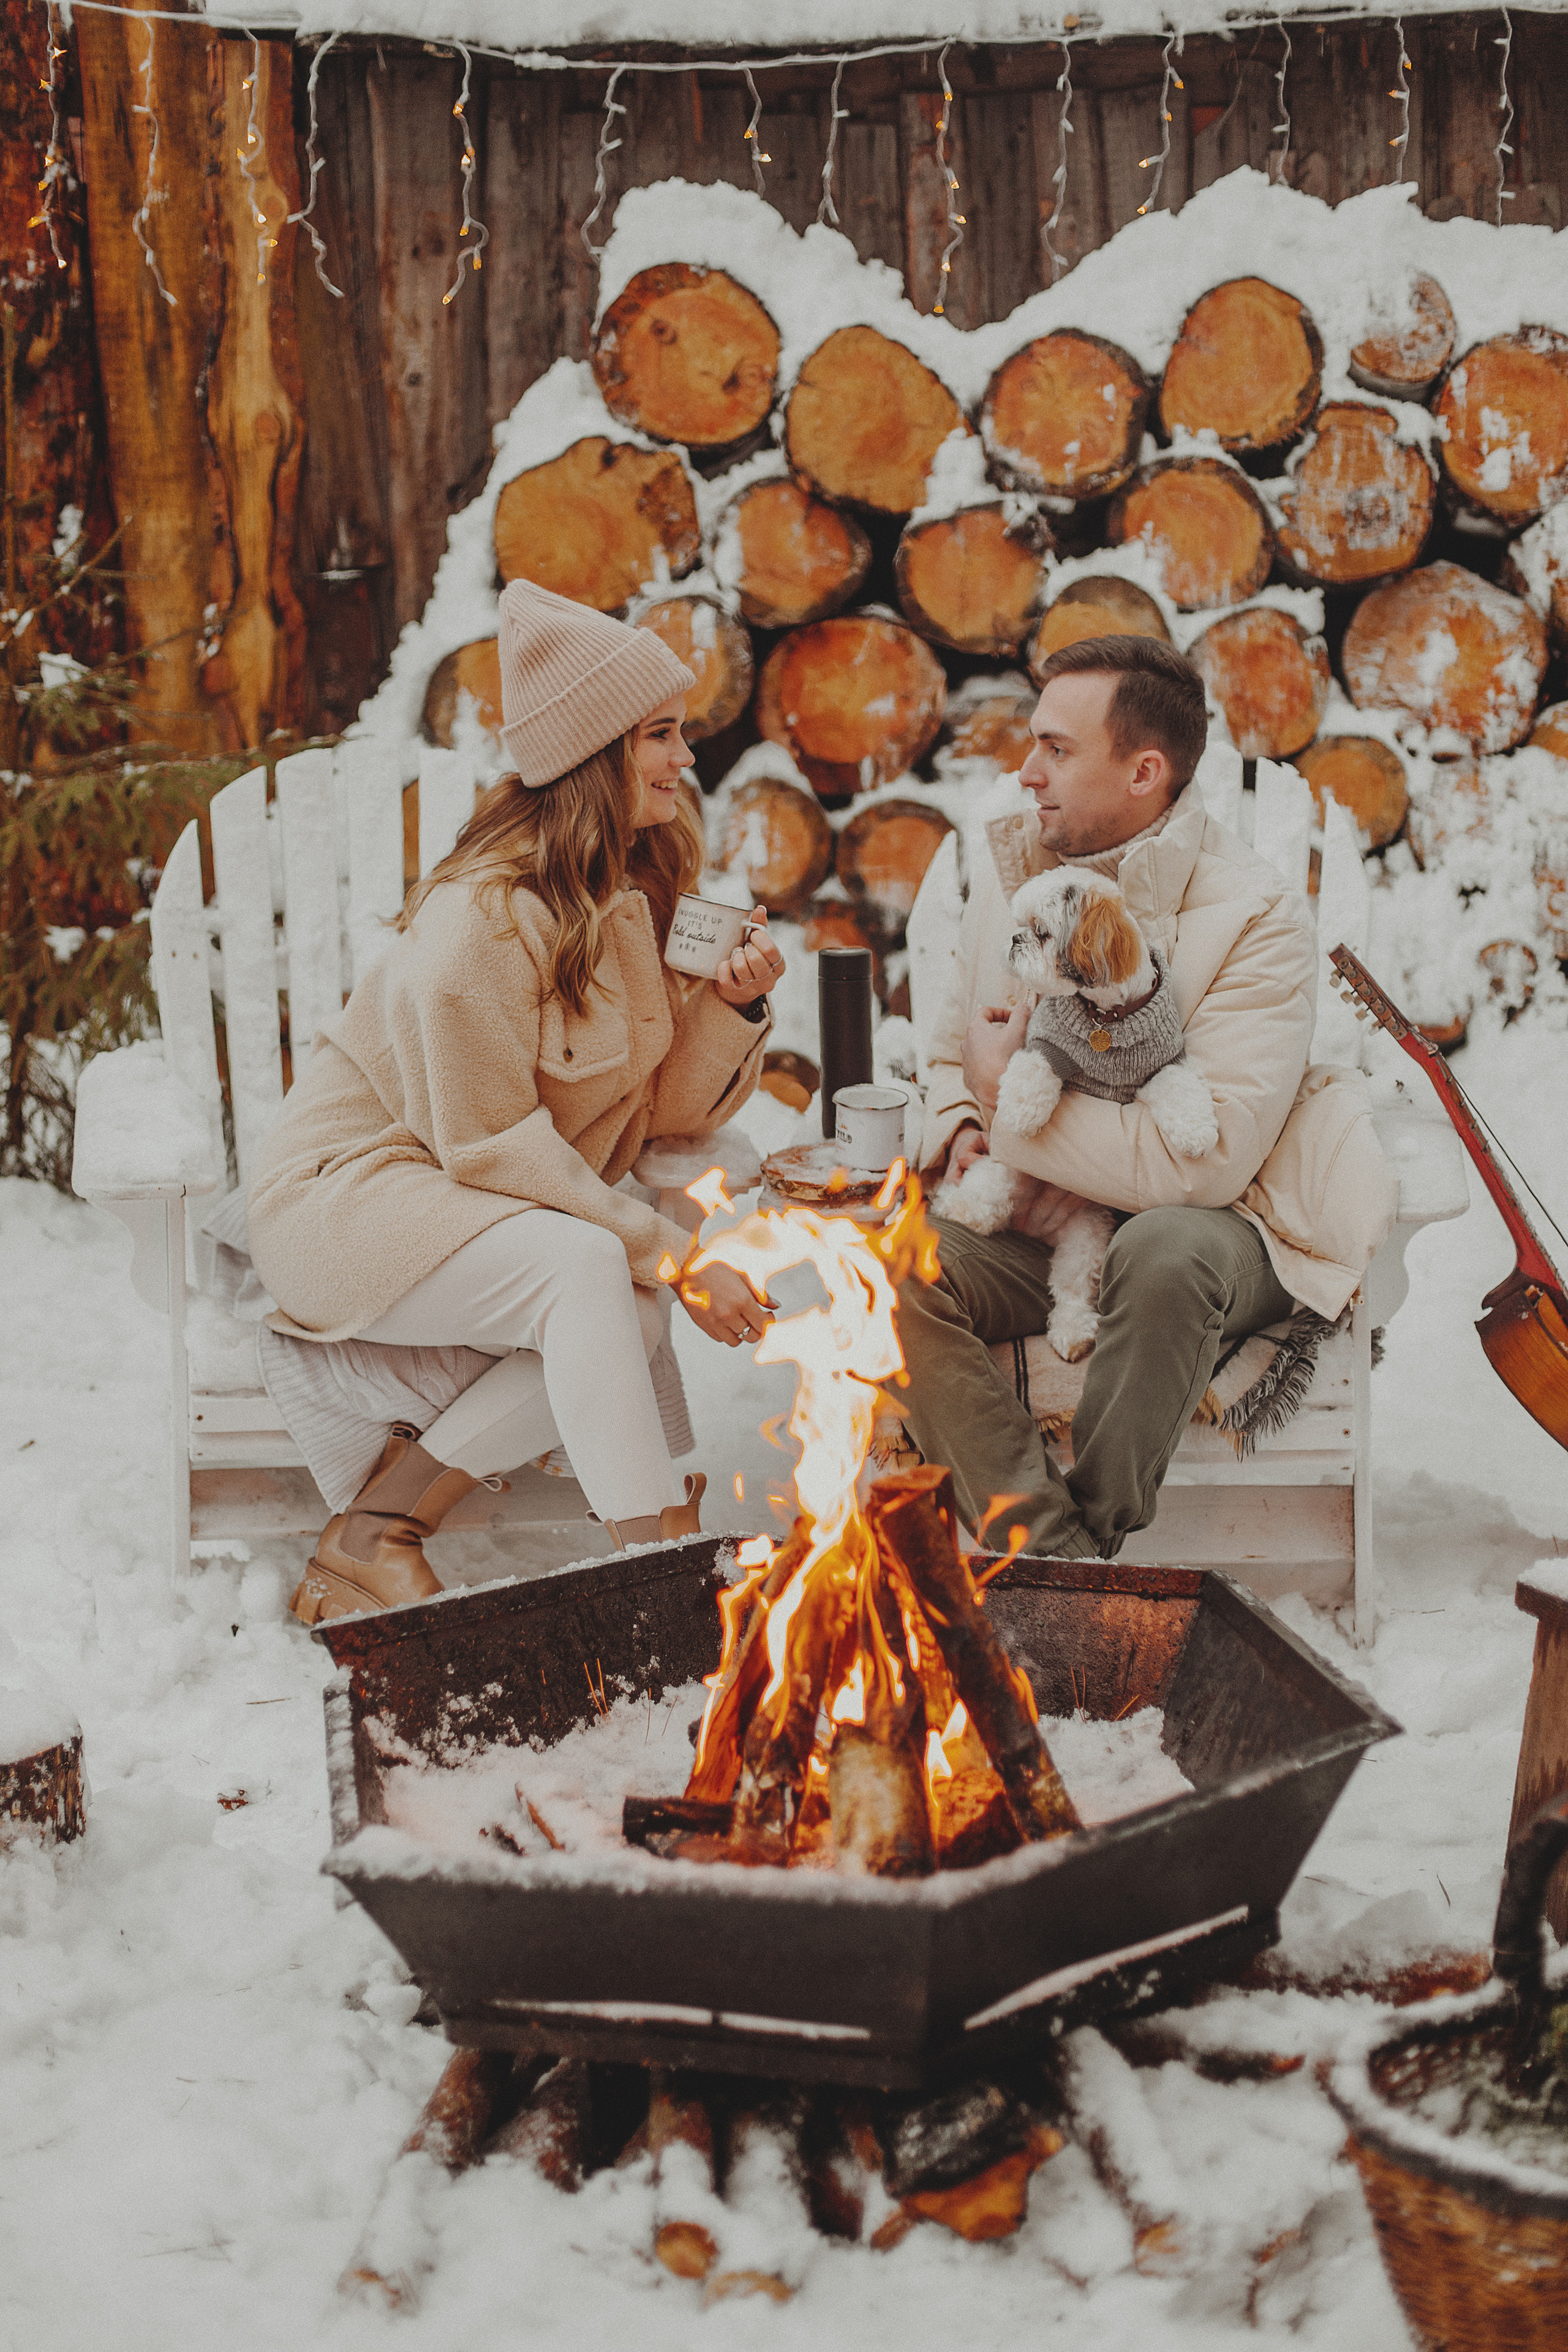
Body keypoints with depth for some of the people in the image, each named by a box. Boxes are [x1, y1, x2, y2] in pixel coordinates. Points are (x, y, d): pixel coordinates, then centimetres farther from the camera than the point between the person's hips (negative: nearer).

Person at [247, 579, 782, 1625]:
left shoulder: (640, 898, 5)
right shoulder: (483, 919, -22)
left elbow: (666, 1109, 4)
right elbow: (493, 1146, -22)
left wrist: (733, 1002, -14)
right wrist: (667, 1252, -24)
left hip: (483, 1207, 8)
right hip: (349, 1195, -8)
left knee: (636, 1308, -22)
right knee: (583, 1266, -33)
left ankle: (374, 1537, -12)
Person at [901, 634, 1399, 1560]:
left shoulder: (1259, 918, -14)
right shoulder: (1009, 867, 6)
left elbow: (1205, 1163, -24)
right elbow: (952, 1051, 22)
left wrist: (1009, 1099, -16)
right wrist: (959, 1127, -3)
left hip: (1217, 1230, -5)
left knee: (1162, 1250, -40)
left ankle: (1093, 1535, -20)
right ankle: (1067, 1559, -28)